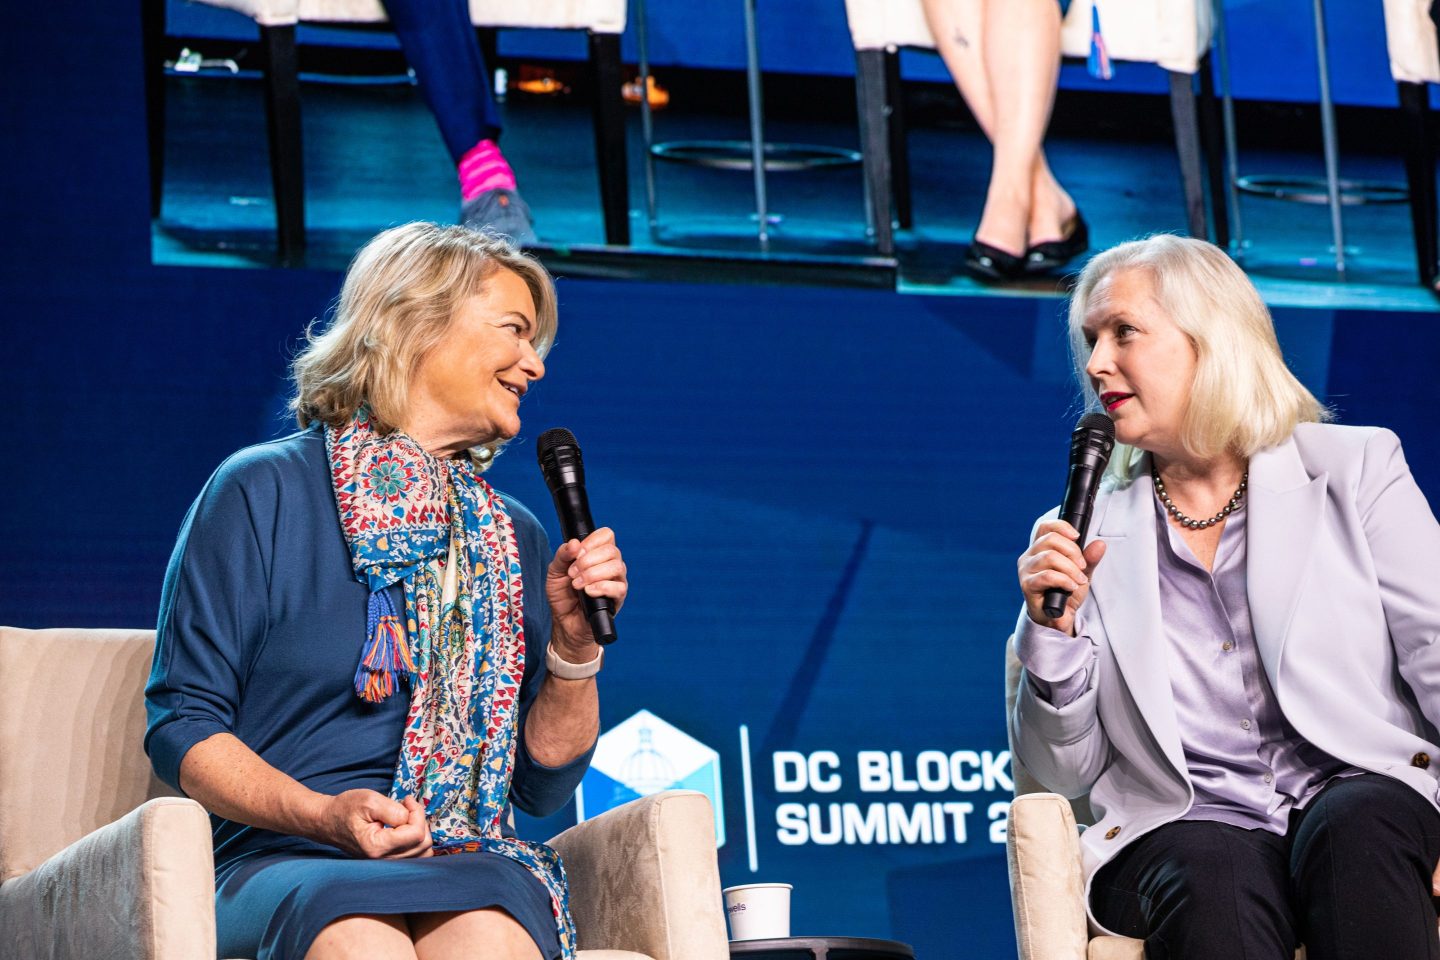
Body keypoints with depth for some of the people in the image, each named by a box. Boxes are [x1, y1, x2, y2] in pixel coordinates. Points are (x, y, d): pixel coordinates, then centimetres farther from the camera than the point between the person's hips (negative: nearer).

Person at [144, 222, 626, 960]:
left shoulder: (513, 538, 20)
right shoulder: (260, 492, 6)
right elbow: (181, 725, 1)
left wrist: (575, 643, 3)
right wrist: (325, 815, -15)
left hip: (472, 868, 3)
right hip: (285, 863, -3)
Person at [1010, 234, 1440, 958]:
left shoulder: (1355, 469, 12)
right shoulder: (1086, 536, 15)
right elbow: (1065, 773, 12)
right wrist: (1054, 628, -5)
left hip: (1363, 798, 1)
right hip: (1185, 826, 0)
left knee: (1350, 828, -35)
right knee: (1211, 876, -35)